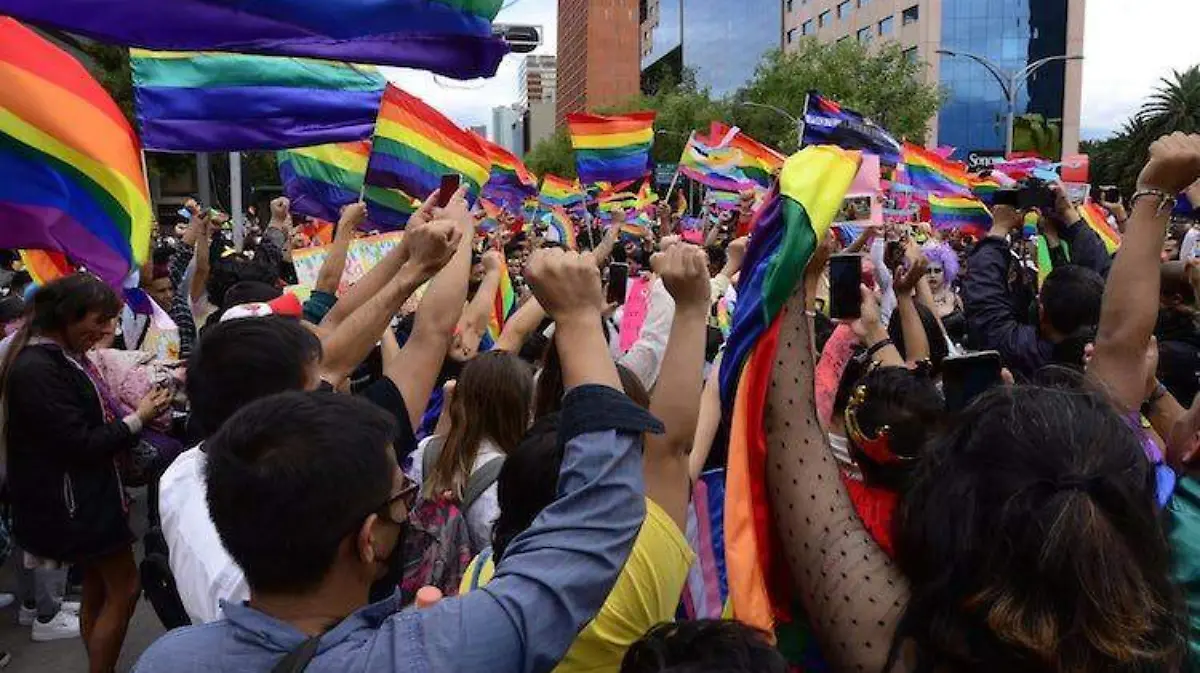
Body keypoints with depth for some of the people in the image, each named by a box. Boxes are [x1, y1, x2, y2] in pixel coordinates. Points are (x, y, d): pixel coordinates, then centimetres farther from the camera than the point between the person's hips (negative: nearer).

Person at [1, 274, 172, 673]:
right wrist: (137, 419, -15)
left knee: (98, 587, 17)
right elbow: (79, 443, -24)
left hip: (90, 493, 10)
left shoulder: (63, 356, 7)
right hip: (74, 501, -10)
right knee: (124, 588, -2)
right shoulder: (36, 370, -24)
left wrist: (140, 415, 0)